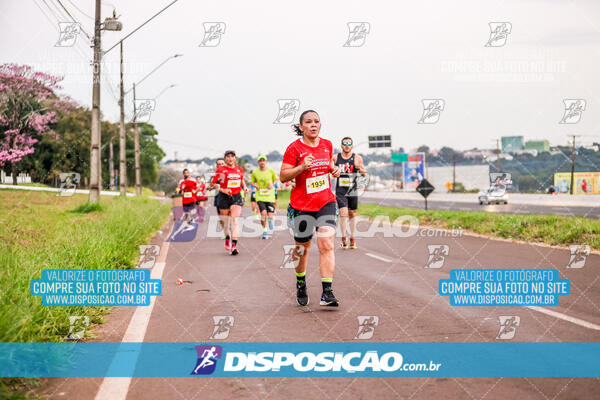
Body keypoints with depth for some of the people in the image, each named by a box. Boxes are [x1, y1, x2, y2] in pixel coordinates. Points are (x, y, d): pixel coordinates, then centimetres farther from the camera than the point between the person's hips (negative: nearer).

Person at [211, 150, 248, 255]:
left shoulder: (239, 169, 8)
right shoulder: (221, 170, -3)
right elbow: (213, 183, -2)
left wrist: (244, 187, 6)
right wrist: (222, 190, -15)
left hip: (236, 197, 1)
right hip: (224, 198, -1)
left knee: (235, 219, -17)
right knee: (225, 221, 9)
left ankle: (234, 245, -23)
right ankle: (228, 237, 41)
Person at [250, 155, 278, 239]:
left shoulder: (271, 171, 0)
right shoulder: (255, 172, 1)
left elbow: (276, 179, 14)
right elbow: (251, 182, 15)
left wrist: (272, 184, -6)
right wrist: (255, 185, -6)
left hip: (270, 196, 1)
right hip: (260, 196, -1)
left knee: (270, 215, -3)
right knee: (263, 213, -19)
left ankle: (270, 220, 37)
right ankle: (265, 230, 2)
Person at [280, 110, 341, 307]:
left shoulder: (327, 145, 6)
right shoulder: (294, 148, -8)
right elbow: (283, 176, -8)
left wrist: (334, 169, 4)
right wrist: (302, 167, -23)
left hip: (326, 202, 2)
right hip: (302, 205, -2)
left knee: (326, 244, -14)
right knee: (302, 248, 11)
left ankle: (327, 293, -17)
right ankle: (300, 283, 38)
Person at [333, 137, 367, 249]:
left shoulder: (357, 158, 0)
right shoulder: (335, 158, 2)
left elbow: (364, 173, 1)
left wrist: (361, 169, -21)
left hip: (352, 190, 1)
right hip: (340, 190, -1)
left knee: (352, 214, 10)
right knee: (343, 213, -13)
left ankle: (352, 238, 22)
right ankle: (343, 238, -1)